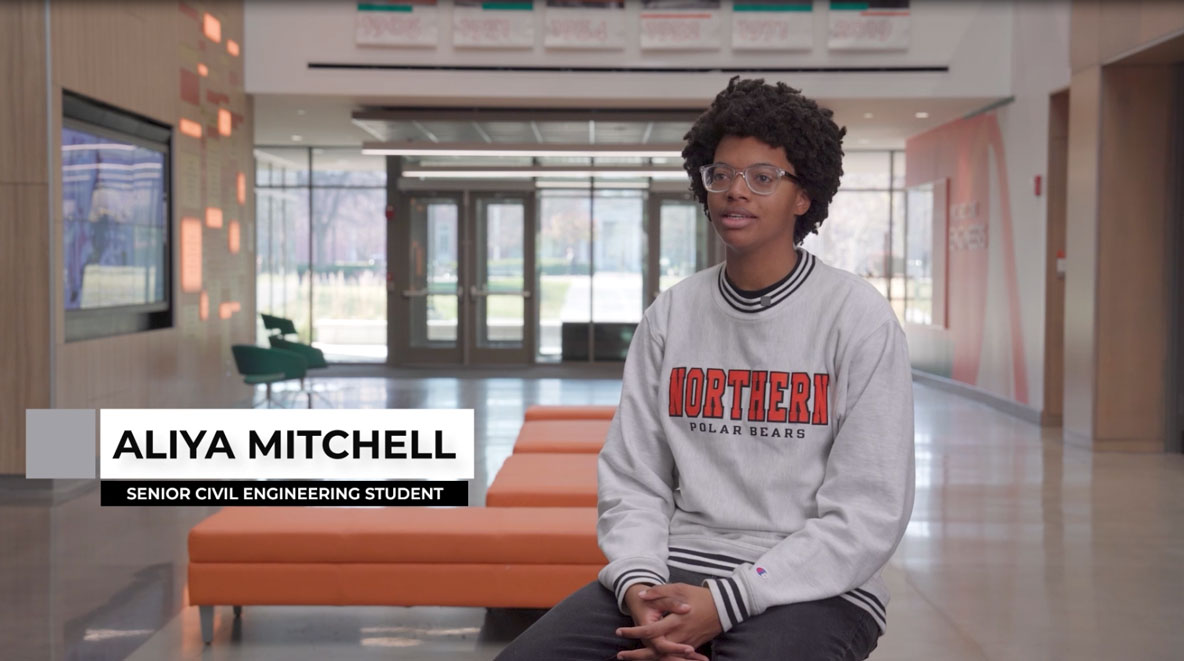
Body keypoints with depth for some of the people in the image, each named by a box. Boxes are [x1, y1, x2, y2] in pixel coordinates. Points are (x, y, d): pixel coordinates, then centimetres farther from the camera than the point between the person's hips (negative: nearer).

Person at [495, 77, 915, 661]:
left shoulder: (858, 318, -4)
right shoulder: (670, 315, 8)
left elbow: (868, 513, -8)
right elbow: (632, 478, 8)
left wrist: (725, 602, -16)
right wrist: (638, 584, -12)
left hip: (813, 588, -3)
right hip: (677, 569, 3)